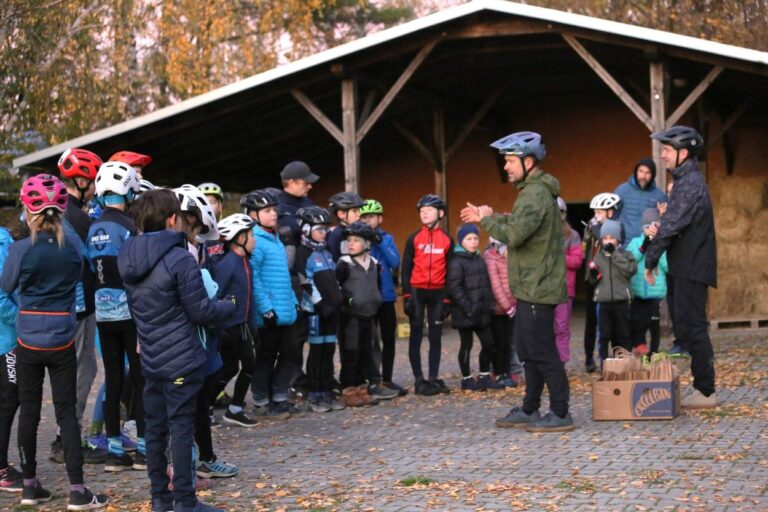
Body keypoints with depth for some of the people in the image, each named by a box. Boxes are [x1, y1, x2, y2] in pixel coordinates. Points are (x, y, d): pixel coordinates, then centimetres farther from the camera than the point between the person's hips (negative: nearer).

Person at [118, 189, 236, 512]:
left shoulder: (128, 258, 4)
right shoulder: (180, 260, -18)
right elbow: (201, 312, -14)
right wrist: (229, 307, 5)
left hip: (150, 359, 7)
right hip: (181, 360, -7)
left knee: (155, 428, 12)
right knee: (182, 428, -2)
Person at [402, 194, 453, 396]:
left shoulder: (447, 240, 5)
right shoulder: (414, 238, 2)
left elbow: (450, 271, 7)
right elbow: (406, 268, 1)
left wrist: (447, 299, 2)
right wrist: (407, 296, -7)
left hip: (438, 293, 1)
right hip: (417, 291, -1)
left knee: (435, 337, 5)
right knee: (416, 336, 0)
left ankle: (434, 379, 11)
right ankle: (419, 380, 3)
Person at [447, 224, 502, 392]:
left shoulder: (479, 260, 13)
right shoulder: (456, 261, -11)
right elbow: (454, 288, -18)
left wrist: (489, 304, 8)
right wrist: (468, 307, -20)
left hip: (482, 312, 7)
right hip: (465, 314, -7)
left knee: (489, 343, 9)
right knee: (467, 345, 3)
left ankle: (485, 376, 22)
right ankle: (467, 379, 15)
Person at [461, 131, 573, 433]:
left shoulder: (536, 195, -19)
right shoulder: (535, 191, 15)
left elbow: (513, 234, -26)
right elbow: (517, 225, 20)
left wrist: (487, 219, -10)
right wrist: (487, 217, 12)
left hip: (537, 288, -11)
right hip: (531, 287, 11)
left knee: (542, 351, -5)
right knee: (528, 351, 16)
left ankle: (561, 414, 0)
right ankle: (529, 410, 23)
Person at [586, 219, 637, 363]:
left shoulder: (625, 255, 3)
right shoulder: (598, 257, 11)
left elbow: (630, 270, -17)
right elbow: (592, 281, 17)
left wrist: (615, 254, -16)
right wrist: (593, 275, -6)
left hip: (621, 301, -2)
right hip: (603, 301, 2)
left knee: (623, 335, 4)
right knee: (604, 335, 2)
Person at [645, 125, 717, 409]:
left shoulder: (691, 184, -16)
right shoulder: (687, 180, 16)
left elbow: (671, 226, -20)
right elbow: (672, 223, 19)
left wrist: (650, 259, -12)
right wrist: (655, 256, 9)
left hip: (691, 269, -10)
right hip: (687, 268, 10)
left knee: (691, 328, -7)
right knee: (686, 328, 13)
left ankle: (706, 391, -2)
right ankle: (701, 386, 19)